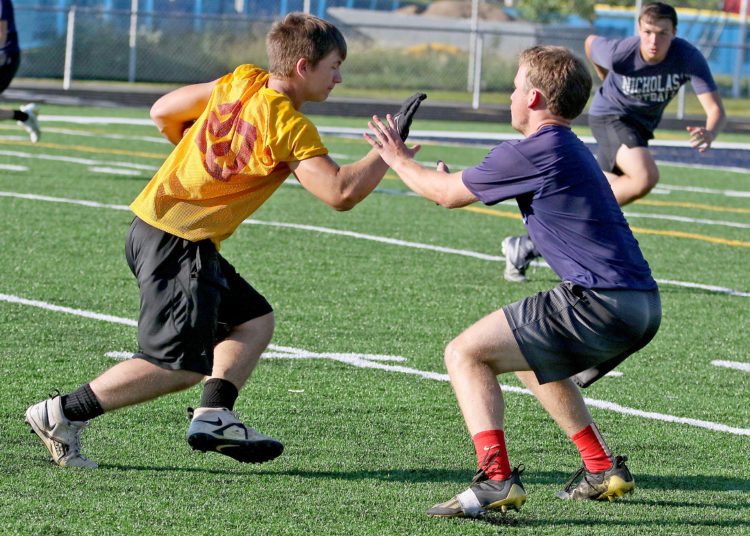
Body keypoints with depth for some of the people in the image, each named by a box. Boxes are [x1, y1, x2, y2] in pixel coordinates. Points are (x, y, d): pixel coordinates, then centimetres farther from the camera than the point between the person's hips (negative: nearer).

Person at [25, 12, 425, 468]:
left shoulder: (241, 82, 7)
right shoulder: (290, 127, -14)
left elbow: (163, 113, 15)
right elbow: (341, 193, -21)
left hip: (151, 221, 10)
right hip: (180, 243, -10)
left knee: (255, 318, 16)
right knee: (180, 367, -8)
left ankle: (214, 414, 2)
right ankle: (63, 414, -8)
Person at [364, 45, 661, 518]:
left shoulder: (532, 152, -8)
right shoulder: (573, 150, 21)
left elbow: (448, 194, 6)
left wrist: (399, 160, 21)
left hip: (600, 301, -10)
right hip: (643, 306, 10)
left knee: (466, 354, -6)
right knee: (534, 361, 34)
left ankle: (496, 477, -21)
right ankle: (603, 470, 33)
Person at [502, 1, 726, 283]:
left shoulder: (689, 57, -24)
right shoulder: (619, 53, -27)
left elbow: (716, 109, -28)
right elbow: (591, 42, -2)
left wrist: (709, 133, -52)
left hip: (641, 125, 5)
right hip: (610, 115, -5)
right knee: (646, 177, -31)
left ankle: (528, 246, 27)